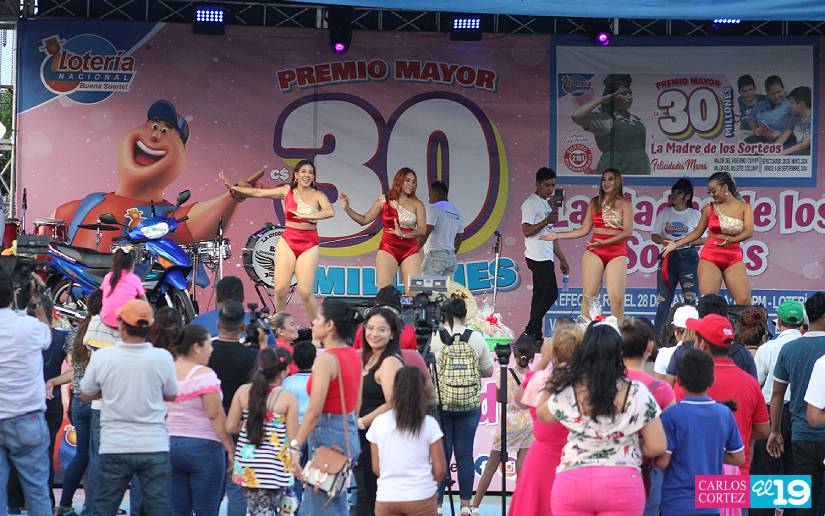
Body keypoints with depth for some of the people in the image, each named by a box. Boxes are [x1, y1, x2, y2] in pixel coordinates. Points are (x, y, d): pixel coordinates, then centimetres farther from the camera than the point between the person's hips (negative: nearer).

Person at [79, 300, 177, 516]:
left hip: (114, 447, 1)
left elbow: (85, 394, 6)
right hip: (154, 447, -1)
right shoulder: (162, 358, -10)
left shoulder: (102, 357, -8)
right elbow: (172, 395, 6)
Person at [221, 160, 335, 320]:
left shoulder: (317, 195, 1)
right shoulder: (287, 191, 9)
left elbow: (330, 212, -18)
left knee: (305, 292, -12)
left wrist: (304, 216, -26)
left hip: (309, 244, -2)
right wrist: (232, 187, 13)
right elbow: (257, 192, 13)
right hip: (287, 241, 2)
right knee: (280, 290, -8)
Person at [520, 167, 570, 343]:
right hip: (538, 257, -9)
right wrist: (547, 221, -22)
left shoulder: (547, 203, 21)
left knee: (540, 295, 6)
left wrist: (562, 259, 23)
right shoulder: (531, 203, -8)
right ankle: (531, 331, -9)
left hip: (545, 257, 9)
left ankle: (536, 336, 6)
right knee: (551, 293, -12)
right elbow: (527, 231, -16)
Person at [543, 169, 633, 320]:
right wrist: (558, 236, 13)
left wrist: (605, 242, -18)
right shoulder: (594, 203, 15)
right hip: (594, 252, 3)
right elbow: (584, 230, 17)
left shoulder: (624, 204, 3)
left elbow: (628, 232, -7)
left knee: (616, 297, -12)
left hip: (617, 253, -3)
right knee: (589, 295, -4)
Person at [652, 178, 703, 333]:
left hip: (688, 257, -2)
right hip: (668, 257, 2)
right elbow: (654, 236, 11)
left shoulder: (696, 215, 3)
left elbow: (704, 239, 2)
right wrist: (664, 242, -10)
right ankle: (658, 335, 1)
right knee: (663, 299, -2)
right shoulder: (665, 213, 10)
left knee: (691, 298, -8)